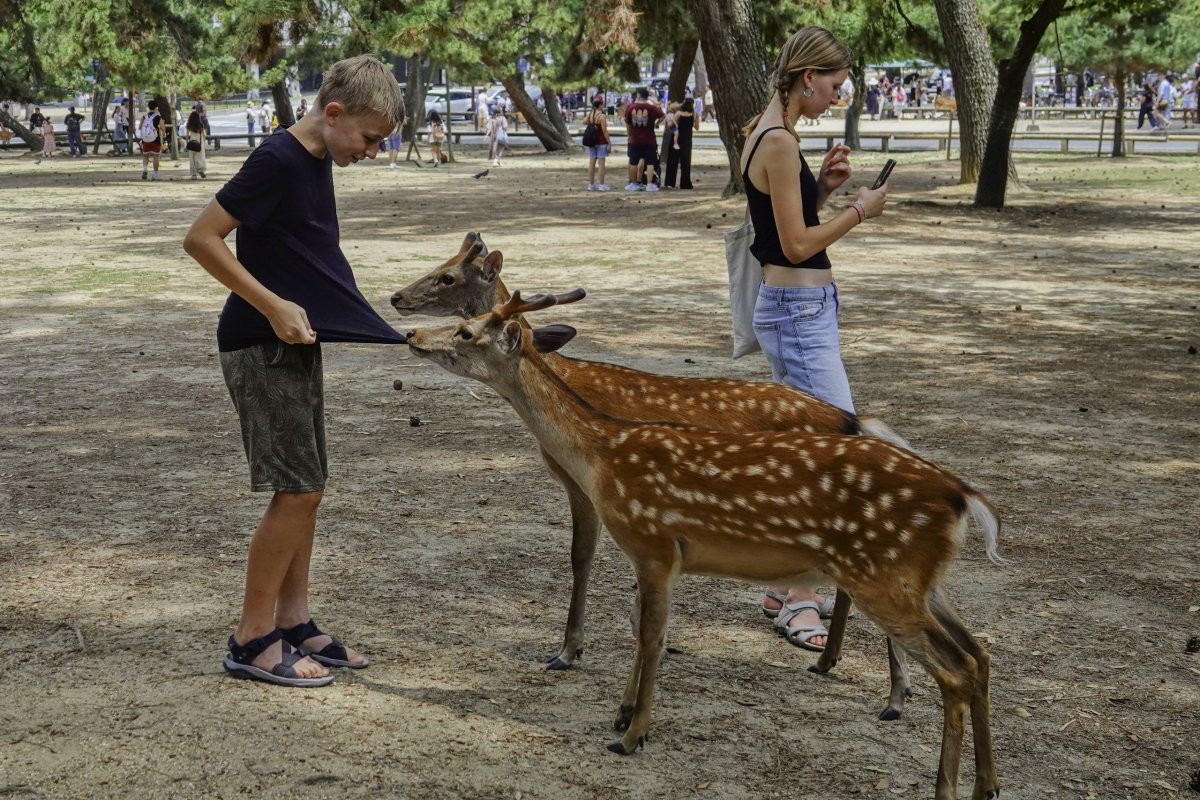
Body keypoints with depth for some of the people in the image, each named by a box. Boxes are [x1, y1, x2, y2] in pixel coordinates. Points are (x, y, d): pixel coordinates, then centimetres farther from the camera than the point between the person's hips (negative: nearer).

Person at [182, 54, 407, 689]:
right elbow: (201, 239, -20)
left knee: (307, 488, 11)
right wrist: (274, 307, -21)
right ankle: (251, 641, 2)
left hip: (296, 345, 9)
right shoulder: (277, 161, -18)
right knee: (297, 490, -7)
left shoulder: (316, 162, 9)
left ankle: (293, 624, 20)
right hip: (261, 348, -9)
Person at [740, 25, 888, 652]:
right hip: (799, 312, -11)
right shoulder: (780, 141, -17)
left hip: (796, 308, 11)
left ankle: (786, 588, 22)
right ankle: (801, 600, -2)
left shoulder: (766, 133, 13)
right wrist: (860, 211, -7)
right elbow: (797, 245, -18)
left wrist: (824, 187, 6)